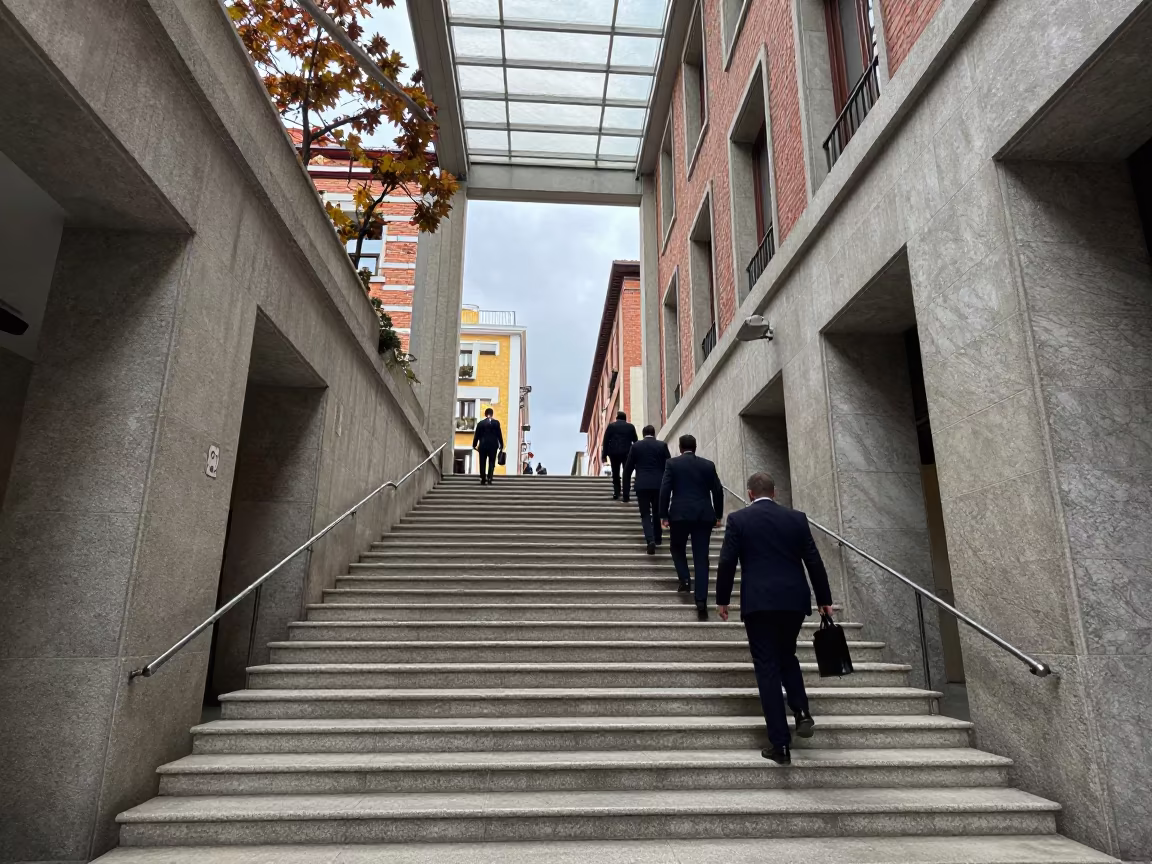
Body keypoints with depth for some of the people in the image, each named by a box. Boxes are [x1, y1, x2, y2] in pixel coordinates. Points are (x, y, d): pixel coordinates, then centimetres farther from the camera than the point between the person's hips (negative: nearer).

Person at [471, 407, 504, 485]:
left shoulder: (480, 423, 0)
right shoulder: (496, 422, -3)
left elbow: (477, 435, 3)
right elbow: (499, 434, -1)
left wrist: (474, 445, 13)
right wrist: (501, 445, 9)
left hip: (483, 445, 1)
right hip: (493, 445, -1)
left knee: (482, 463, 7)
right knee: (491, 463, 5)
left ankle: (483, 480, 6)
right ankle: (489, 479, -6)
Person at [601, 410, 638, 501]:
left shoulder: (611, 426, 4)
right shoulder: (631, 426, 8)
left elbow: (606, 441, -1)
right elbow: (635, 441, 12)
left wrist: (604, 455, 0)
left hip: (614, 453, 0)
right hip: (627, 453, 0)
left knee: (615, 474, 14)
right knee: (626, 475, 3)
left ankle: (616, 493, 9)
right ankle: (626, 497, -4)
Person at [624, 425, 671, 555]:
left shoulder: (636, 446, 1)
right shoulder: (662, 445, 2)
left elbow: (628, 466, 3)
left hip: (642, 485, -1)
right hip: (659, 484, 1)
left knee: (645, 514, 1)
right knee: (657, 513, 19)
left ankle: (650, 540, -19)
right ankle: (657, 538, 28)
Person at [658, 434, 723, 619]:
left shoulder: (672, 463, 2)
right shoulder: (708, 465, 9)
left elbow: (665, 490, -5)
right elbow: (718, 491, 9)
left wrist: (664, 515, 0)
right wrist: (718, 515, 17)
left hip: (680, 515, -2)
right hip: (704, 516, 2)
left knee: (678, 548, 23)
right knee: (701, 558, 2)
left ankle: (684, 580, 4)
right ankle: (701, 601, -5)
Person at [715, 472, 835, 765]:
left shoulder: (738, 519, 0)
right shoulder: (796, 518, 7)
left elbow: (727, 562, -3)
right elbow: (814, 562, 7)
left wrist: (722, 599, 7)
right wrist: (824, 599, 16)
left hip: (758, 603, -3)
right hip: (793, 600, 3)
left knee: (767, 667, 2)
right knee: (787, 657, 24)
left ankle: (780, 745, 3)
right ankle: (801, 711, 5)